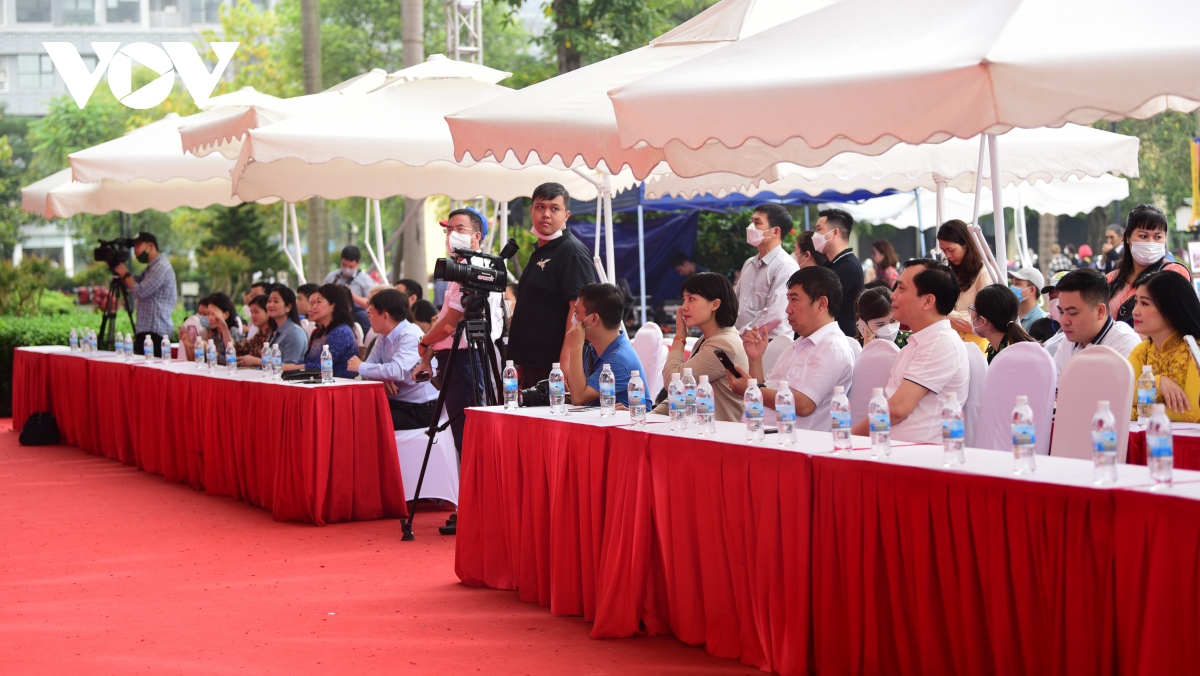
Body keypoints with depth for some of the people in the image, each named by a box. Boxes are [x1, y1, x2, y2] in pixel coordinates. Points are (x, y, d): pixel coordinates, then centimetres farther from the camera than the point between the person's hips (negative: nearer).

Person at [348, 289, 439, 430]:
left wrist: (361, 367, -17)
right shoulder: (383, 337, 9)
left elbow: (397, 371, -30)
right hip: (396, 402, 7)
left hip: (420, 409, -7)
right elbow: (370, 365, 2)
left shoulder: (411, 335, -17)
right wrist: (381, 378, -21)